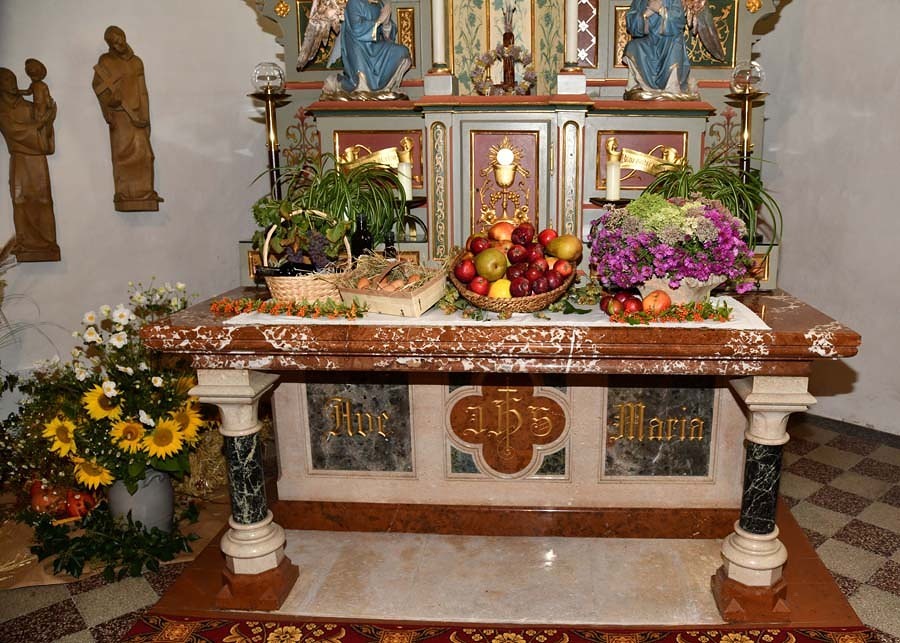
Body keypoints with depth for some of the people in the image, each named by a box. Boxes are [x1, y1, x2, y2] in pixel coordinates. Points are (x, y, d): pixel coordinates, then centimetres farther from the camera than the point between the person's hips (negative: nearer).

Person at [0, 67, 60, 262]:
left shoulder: (29, 106, 14)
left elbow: (44, 131, 10)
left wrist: (49, 118, -7)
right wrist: (39, 122, -7)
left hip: (38, 160, 3)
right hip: (20, 161, -2)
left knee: (43, 201, -3)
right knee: (22, 202, -5)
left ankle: (46, 242, -3)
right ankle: (25, 244, -4)